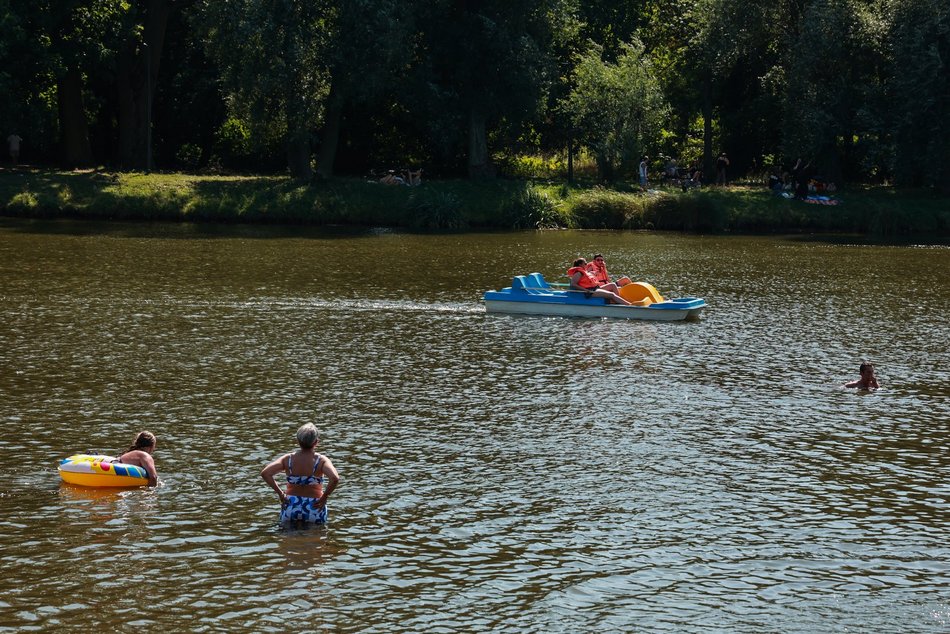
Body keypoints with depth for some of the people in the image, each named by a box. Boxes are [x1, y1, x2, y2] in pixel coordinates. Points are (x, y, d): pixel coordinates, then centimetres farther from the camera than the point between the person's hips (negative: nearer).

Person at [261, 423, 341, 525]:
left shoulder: (288, 459, -2)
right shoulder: (321, 461, -10)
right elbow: (335, 478, -26)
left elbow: (265, 473, -8)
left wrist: (280, 493, -1)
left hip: (290, 508, 3)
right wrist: (324, 497, -11)